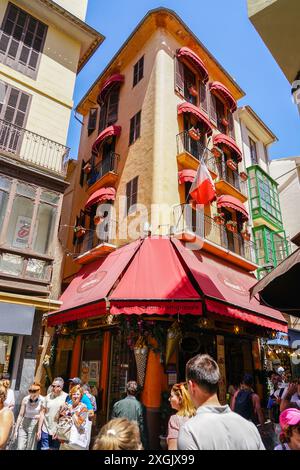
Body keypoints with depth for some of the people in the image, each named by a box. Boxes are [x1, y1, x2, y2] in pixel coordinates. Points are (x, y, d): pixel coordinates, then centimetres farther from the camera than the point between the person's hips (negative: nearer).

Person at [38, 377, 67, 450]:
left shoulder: (66, 397, -11)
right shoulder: (48, 396, 1)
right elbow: (42, 413, 5)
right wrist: (39, 429, 2)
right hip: (45, 430, 3)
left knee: (54, 448, 8)